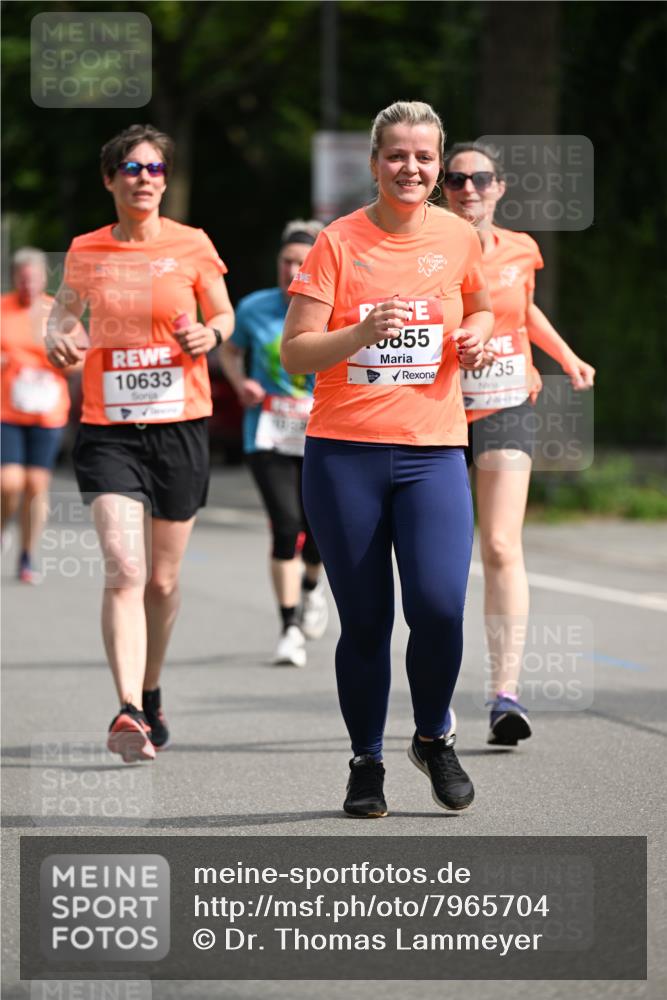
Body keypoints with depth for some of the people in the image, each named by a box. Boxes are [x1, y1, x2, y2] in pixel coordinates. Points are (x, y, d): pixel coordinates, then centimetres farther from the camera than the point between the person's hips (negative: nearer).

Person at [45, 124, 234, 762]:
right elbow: (65, 307, 21)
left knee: (162, 580, 11)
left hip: (180, 427, 1)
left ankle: (150, 696, 33)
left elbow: (225, 315, 11)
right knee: (124, 571, -17)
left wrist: (210, 334, -12)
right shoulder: (86, 251, 3)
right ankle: (128, 711, -24)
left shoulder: (192, 246, 0)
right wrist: (55, 335, -1)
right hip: (108, 430, -1)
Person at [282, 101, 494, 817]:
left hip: (433, 451, 1)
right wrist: (362, 333, -22)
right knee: (364, 622, 1)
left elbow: (479, 306, 27)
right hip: (344, 452, -1)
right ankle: (366, 762, 20)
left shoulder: (458, 238, 6)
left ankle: (434, 737, 12)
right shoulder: (339, 242, -2)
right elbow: (294, 353, -5)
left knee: (439, 606, -14)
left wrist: (477, 334, 4)